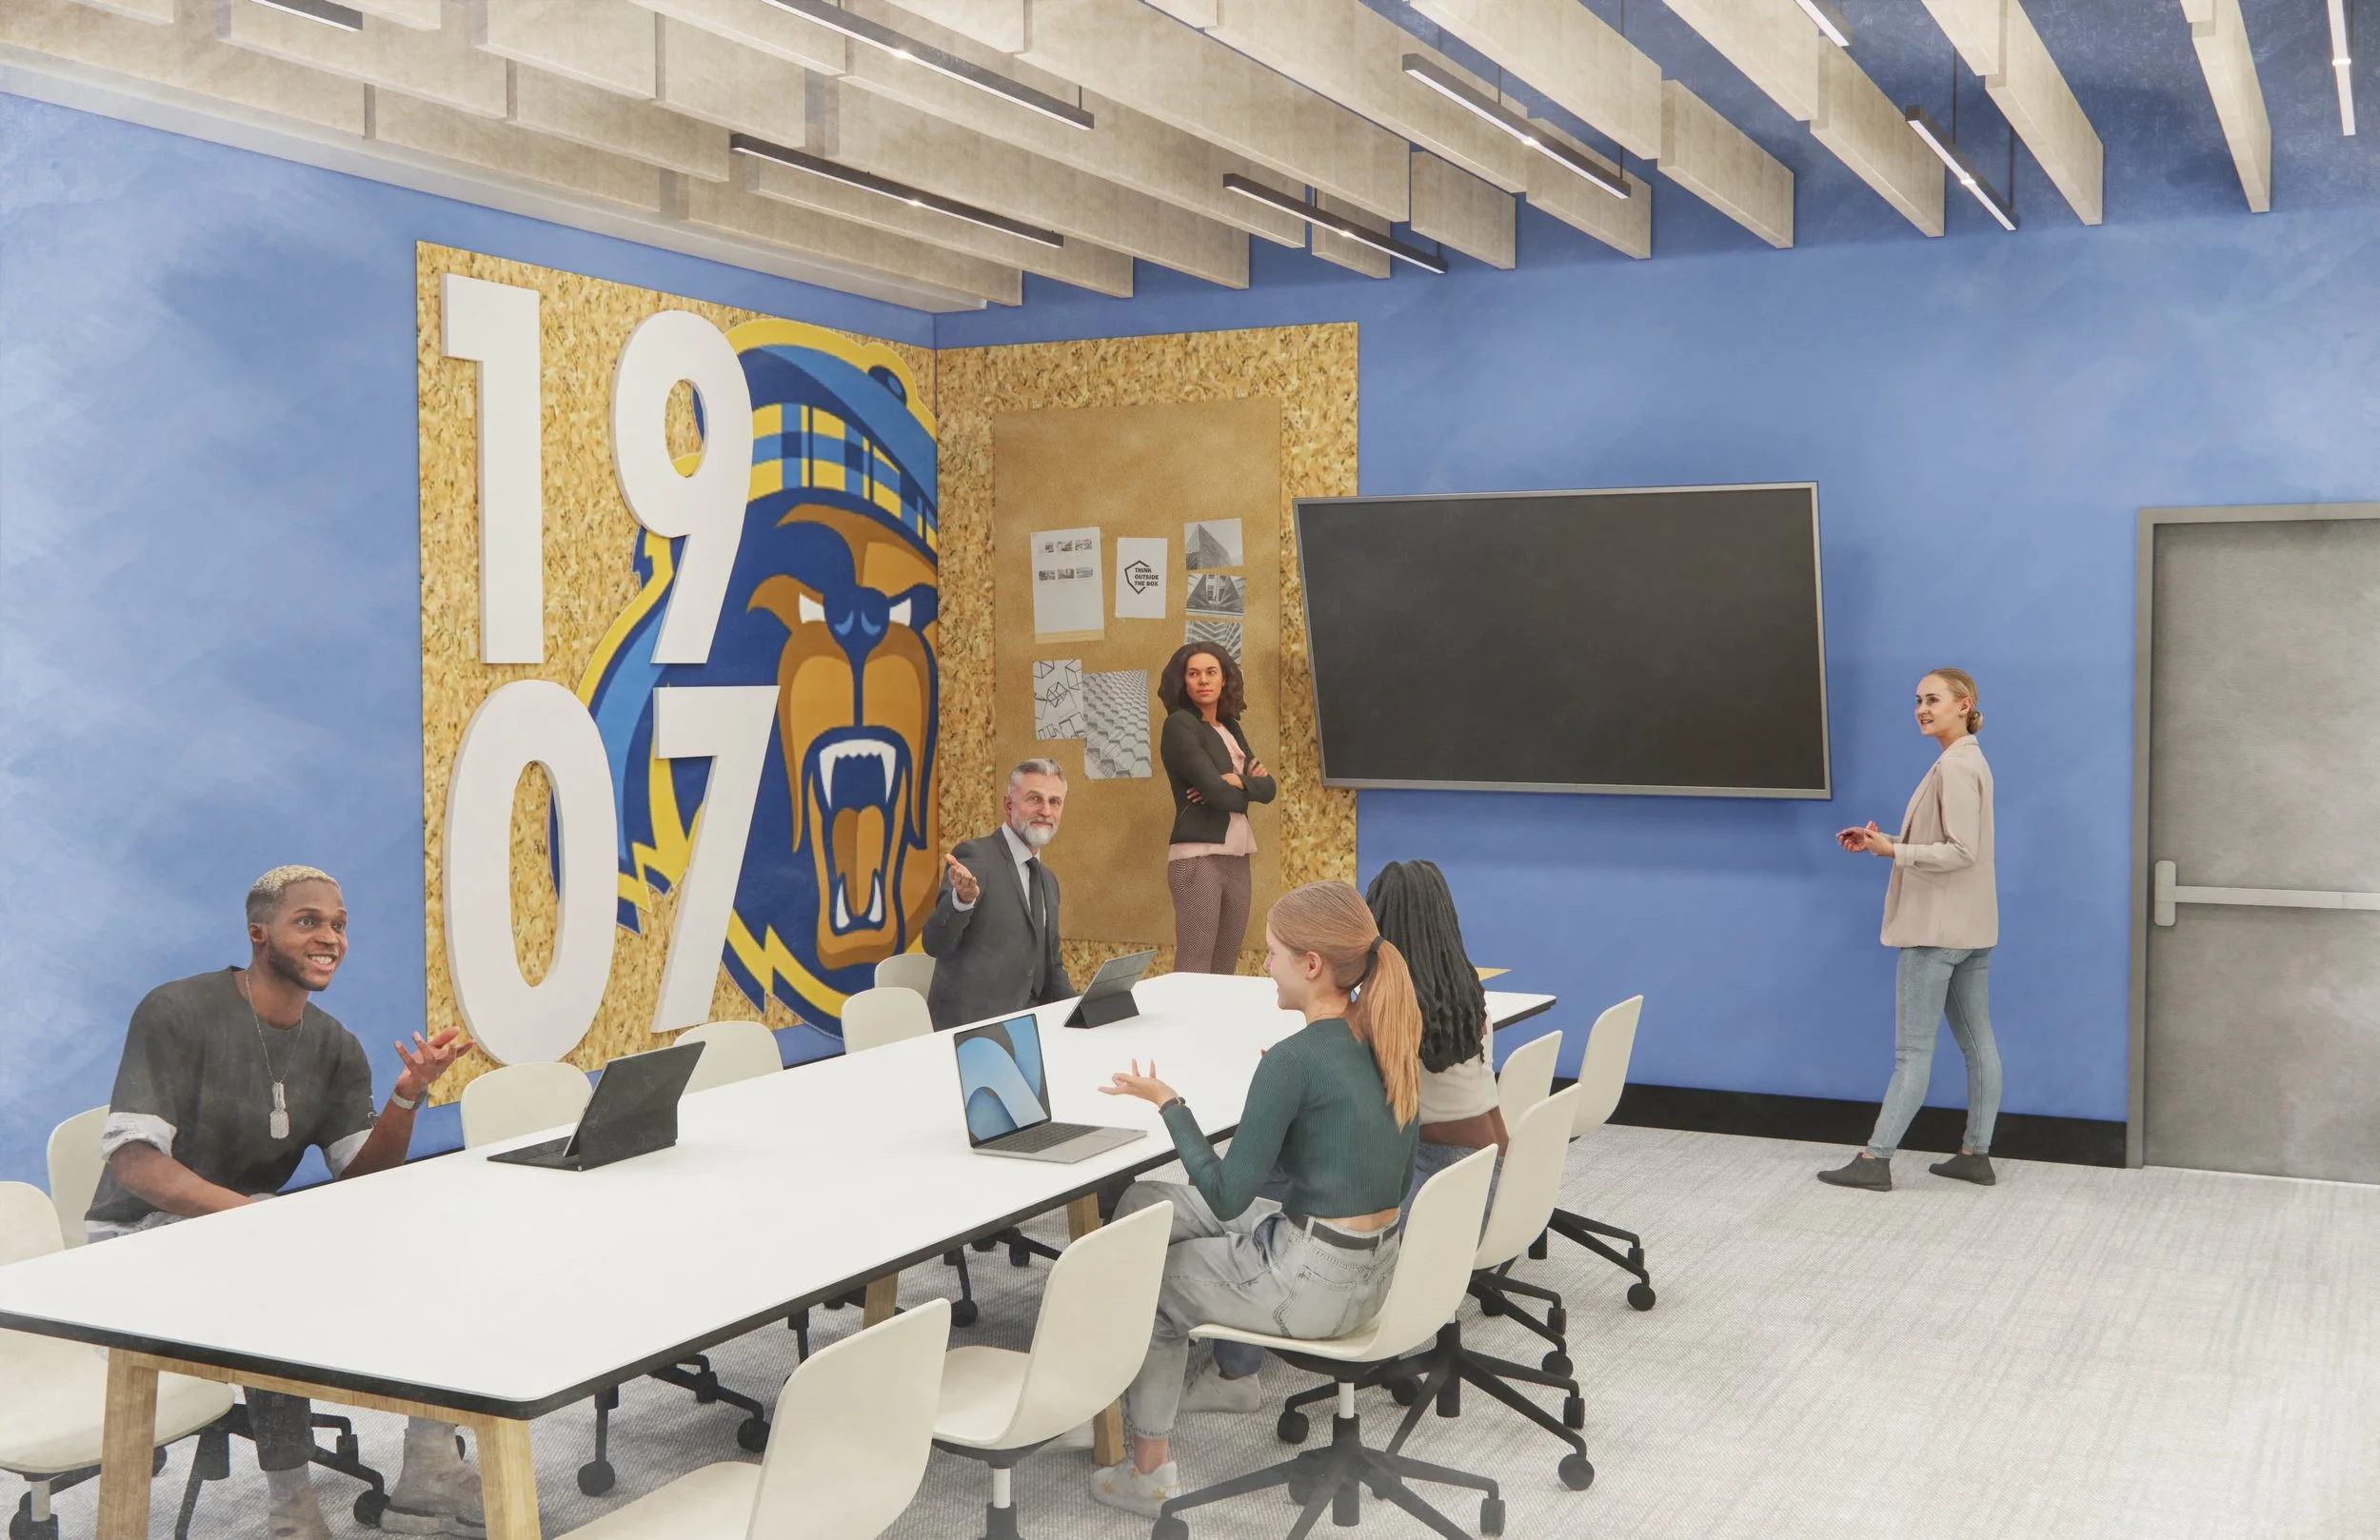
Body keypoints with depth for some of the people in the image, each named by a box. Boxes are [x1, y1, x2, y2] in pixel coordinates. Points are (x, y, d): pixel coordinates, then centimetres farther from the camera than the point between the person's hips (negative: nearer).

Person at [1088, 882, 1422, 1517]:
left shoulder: (1295, 1058, -22)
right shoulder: (1387, 1040, 2)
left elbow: (1226, 1199, -17)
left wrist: (1166, 1103, -8)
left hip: (1312, 1283, -8)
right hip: (1374, 1268, 8)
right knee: (1143, 1203, 18)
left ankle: (1150, 1466, 25)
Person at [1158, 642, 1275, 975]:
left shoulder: (1230, 728, 16)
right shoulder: (1180, 725, -6)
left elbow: (1268, 787, 8)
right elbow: (1218, 792, -15)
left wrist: (1237, 781, -10)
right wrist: (1250, 784, 2)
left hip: (1237, 858, 7)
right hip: (1198, 857, -7)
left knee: (1225, 969, 8)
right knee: (1193, 971, -10)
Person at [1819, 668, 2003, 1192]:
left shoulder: (1955, 766, -17)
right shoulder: (1966, 761, 15)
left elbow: (1962, 851, -22)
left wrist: (1892, 851, -20)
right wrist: (1883, 842, 9)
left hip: (1937, 931, -10)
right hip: (1970, 928, 10)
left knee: (1912, 1047, -6)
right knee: (1977, 1042, 11)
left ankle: (1876, 1159, -3)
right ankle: (1976, 1154, 17)